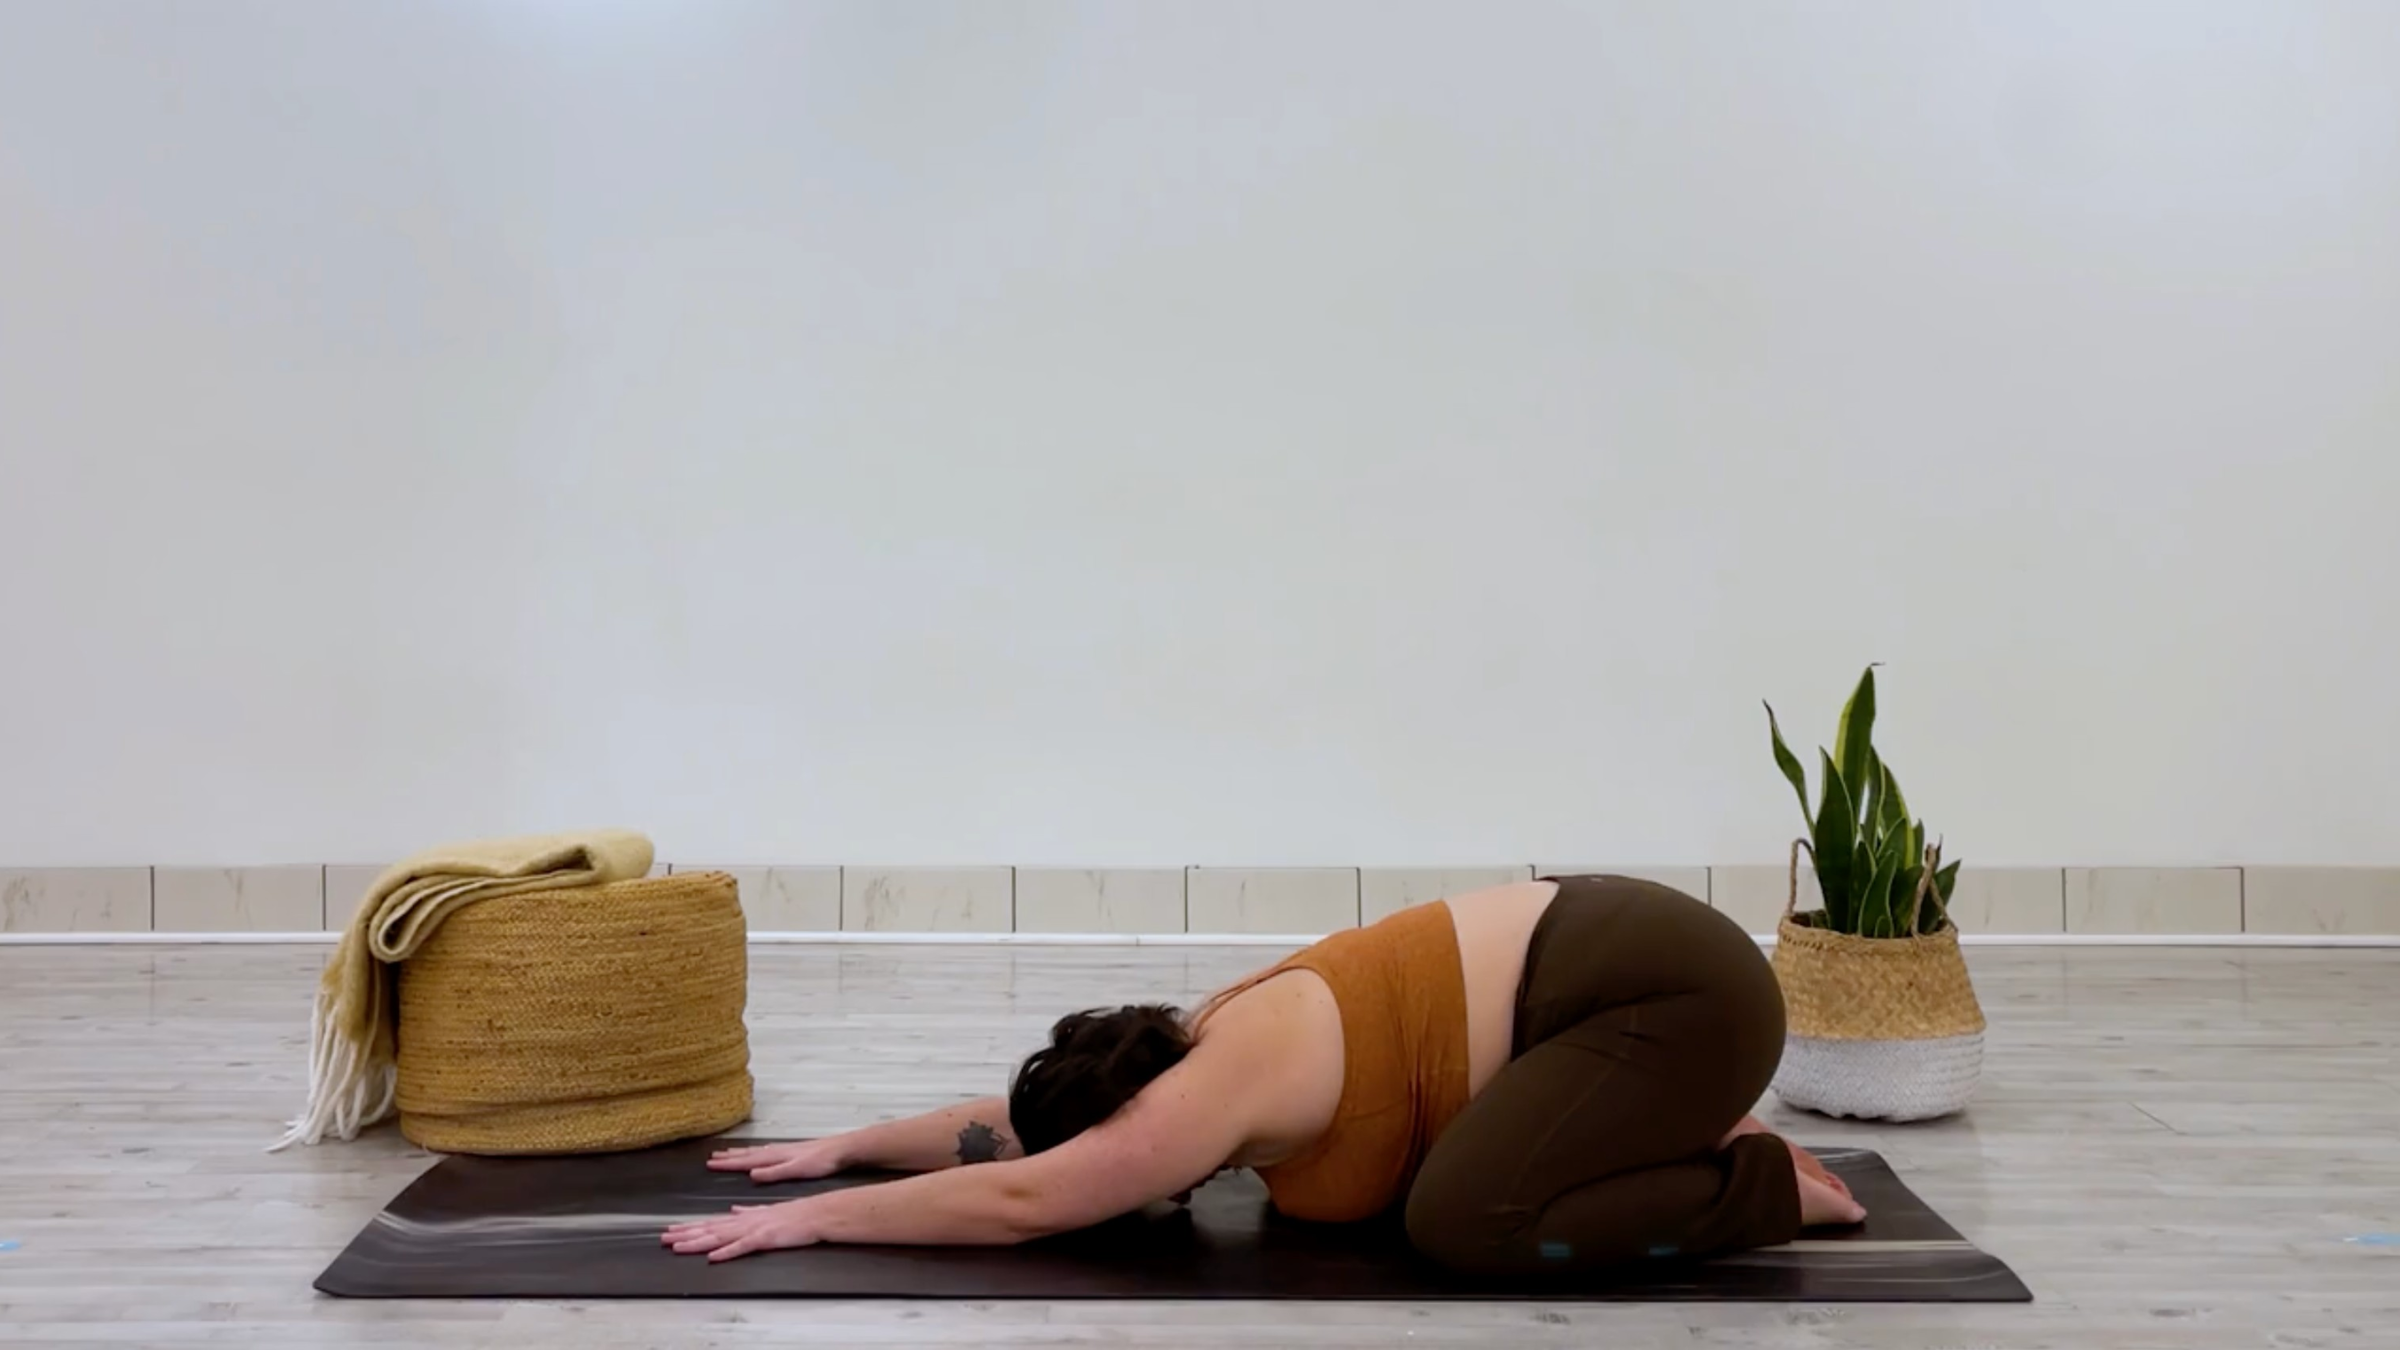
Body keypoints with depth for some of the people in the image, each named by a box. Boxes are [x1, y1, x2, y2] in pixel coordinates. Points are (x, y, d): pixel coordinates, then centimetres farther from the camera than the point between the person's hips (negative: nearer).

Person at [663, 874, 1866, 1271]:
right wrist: (846, 1144, 23)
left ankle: (1762, 1185, -4)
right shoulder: (1210, 1056, 9)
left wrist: (809, 1220, -10)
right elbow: (1019, 1121, 20)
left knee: (1464, 1219, -21)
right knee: (1410, 1175, 13)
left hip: (1673, 987, -9)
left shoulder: (1217, 1094, -17)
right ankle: (1683, 1141, 17)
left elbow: (1017, 1197, -18)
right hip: (1602, 954, 9)